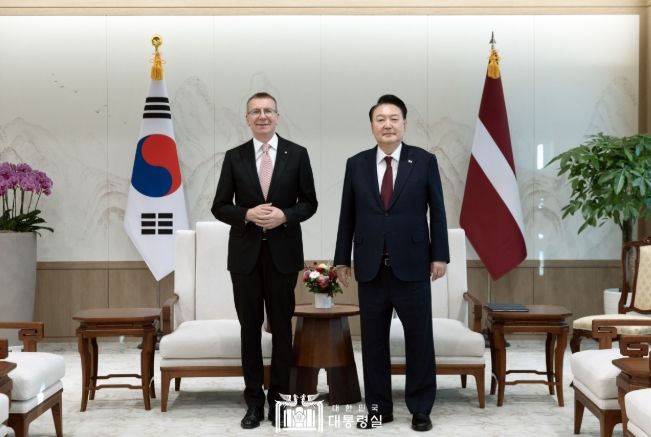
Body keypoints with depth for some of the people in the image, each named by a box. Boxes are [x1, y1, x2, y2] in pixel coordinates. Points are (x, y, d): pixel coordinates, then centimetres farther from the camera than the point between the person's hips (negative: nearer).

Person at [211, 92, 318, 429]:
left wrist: (284, 215, -15)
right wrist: (247, 214, -15)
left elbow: (309, 203, 3)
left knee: (281, 327, 6)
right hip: (245, 253, 1)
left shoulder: (297, 154, 2)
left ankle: (278, 398, 17)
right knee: (250, 328, 6)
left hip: (283, 252, -1)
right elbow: (220, 207, 4)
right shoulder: (234, 157, 4)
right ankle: (254, 400, 15)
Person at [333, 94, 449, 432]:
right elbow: (347, 216, 8)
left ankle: (420, 409, 16)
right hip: (371, 267, 2)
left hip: (412, 265, -2)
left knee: (419, 339, 4)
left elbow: (437, 212, 2)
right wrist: (342, 259, 6)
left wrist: (440, 255, -2)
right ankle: (378, 407, 18)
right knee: (373, 341, 7)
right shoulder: (356, 164, 6)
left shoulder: (425, 161, 1)